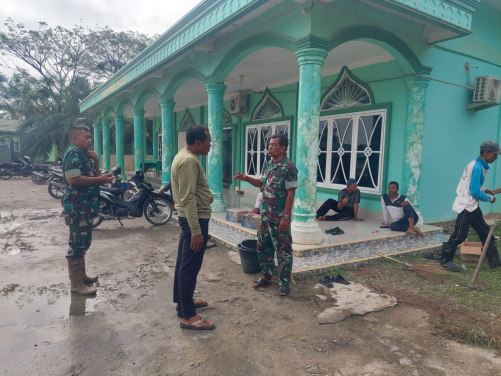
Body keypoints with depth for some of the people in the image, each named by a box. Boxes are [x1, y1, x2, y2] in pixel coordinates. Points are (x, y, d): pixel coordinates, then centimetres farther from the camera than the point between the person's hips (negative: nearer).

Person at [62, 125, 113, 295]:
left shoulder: (83, 153, 16)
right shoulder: (74, 153, -14)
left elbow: (90, 175, 19)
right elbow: (73, 179, -25)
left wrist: (94, 161, 3)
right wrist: (99, 179, -20)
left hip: (85, 206, 10)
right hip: (77, 207, -10)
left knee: (83, 242, 18)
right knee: (78, 243, -5)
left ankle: (81, 275, 30)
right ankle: (76, 283, 3)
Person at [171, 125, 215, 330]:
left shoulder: (184, 156, 12)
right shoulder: (189, 161, -21)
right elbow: (188, 199, -26)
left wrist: (206, 196, 13)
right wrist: (196, 231, -26)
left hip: (188, 217, 11)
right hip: (195, 218, -11)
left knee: (184, 262, 19)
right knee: (190, 266, -4)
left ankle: (182, 300, 33)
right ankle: (187, 316, 5)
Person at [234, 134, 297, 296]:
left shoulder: (288, 167, -16)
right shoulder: (267, 164, 8)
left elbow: (291, 193, -17)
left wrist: (286, 217, -20)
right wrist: (246, 178, 3)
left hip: (279, 217, -8)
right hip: (264, 214, 8)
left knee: (283, 250, 4)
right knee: (263, 247, 16)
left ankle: (284, 283, 16)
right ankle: (266, 276, 33)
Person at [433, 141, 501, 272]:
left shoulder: (475, 165, 11)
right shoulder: (478, 167, -19)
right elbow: (475, 193, -21)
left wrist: (483, 191, 12)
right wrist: (490, 198, -6)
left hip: (472, 207, 11)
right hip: (466, 207, -11)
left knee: (485, 233, 15)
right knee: (459, 235, -5)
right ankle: (445, 260, 7)